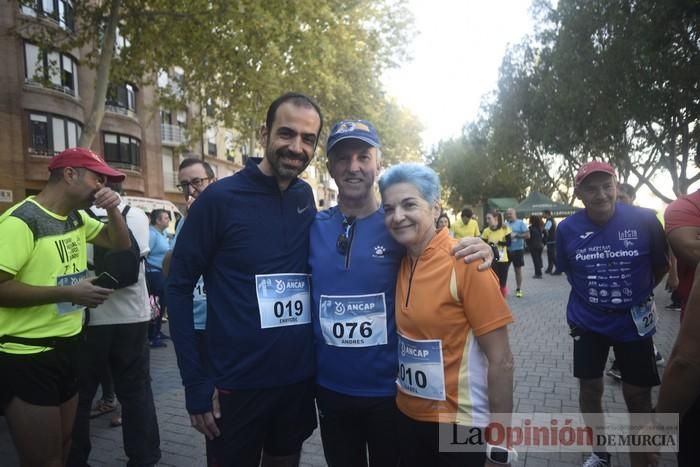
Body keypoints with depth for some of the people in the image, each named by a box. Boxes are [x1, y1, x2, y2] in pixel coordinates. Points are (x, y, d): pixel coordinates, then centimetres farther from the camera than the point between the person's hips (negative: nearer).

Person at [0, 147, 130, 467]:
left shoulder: (76, 218, 8)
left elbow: (121, 243, 16)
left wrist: (113, 210, -2)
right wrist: (69, 293, -23)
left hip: (68, 347, 8)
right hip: (28, 356, -8)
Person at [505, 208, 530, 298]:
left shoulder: (520, 223, -2)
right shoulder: (504, 224, 5)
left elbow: (527, 235, -9)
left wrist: (516, 235, -17)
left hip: (517, 250, -2)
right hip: (506, 250, 2)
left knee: (518, 269, 8)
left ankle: (519, 289, 18)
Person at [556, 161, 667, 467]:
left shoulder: (644, 219, -15)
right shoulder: (567, 228, -11)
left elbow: (661, 265, 1)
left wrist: (638, 294, 5)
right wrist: (591, 294, 3)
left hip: (634, 322, -1)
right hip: (587, 321, 1)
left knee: (638, 395, 8)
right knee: (590, 388, 12)